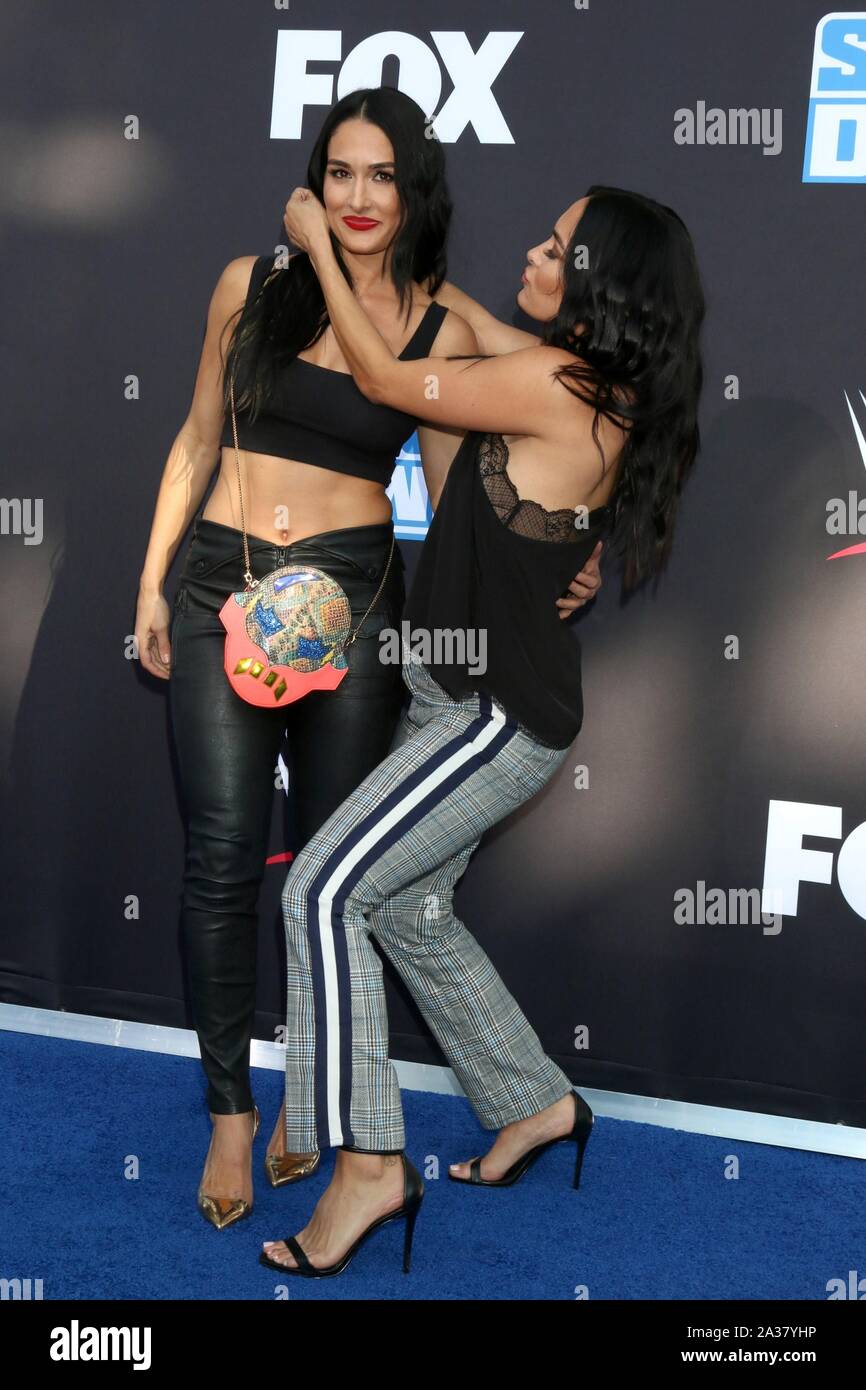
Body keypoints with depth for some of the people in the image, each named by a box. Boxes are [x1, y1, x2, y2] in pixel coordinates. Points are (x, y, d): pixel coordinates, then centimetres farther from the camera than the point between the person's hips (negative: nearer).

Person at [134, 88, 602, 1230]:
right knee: (225, 853, -5)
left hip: (351, 596, 0)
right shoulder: (252, 285, 4)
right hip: (223, 585, 1)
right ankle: (230, 1110, 9)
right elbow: (199, 439, 12)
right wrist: (153, 582, 9)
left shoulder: (442, 331, 1)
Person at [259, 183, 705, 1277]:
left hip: (497, 717, -10)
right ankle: (535, 1102, 33)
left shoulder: (553, 384, -21)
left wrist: (318, 246, 1)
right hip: (468, 699, 10)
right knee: (408, 908, 19)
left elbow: (383, 380, -10)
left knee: (323, 890, -13)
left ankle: (367, 1162, -9)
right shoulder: (602, 395, 7)